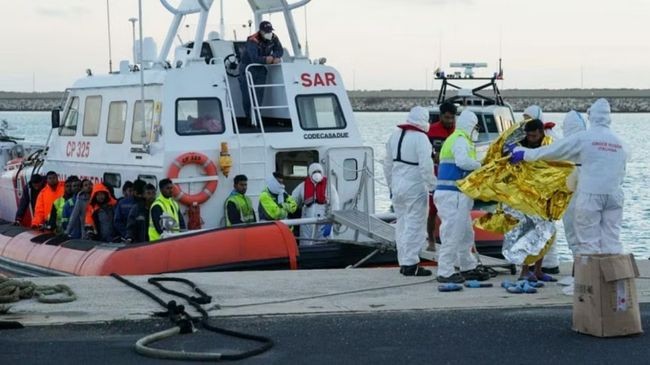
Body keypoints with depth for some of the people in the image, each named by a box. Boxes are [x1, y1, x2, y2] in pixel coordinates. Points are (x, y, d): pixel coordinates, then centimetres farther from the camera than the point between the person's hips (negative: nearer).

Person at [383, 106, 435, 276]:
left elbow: (387, 163, 17)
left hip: (397, 187, 8)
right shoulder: (420, 138, -15)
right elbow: (426, 166, -20)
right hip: (415, 188, -8)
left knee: (402, 224, 14)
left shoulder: (395, 135, 10)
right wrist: (432, 186, -11)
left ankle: (404, 262, 20)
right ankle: (410, 264, -4)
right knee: (414, 225, -3)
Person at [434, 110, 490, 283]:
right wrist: (479, 165, -11)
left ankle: (468, 268, 27)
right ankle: (445, 272, -5)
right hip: (453, 194, -11)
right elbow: (463, 161, -27)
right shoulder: (460, 140, -10)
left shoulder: (455, 139, 24)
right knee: (453, 233, -8)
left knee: (466, 233, 18)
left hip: (456, 194, 11)